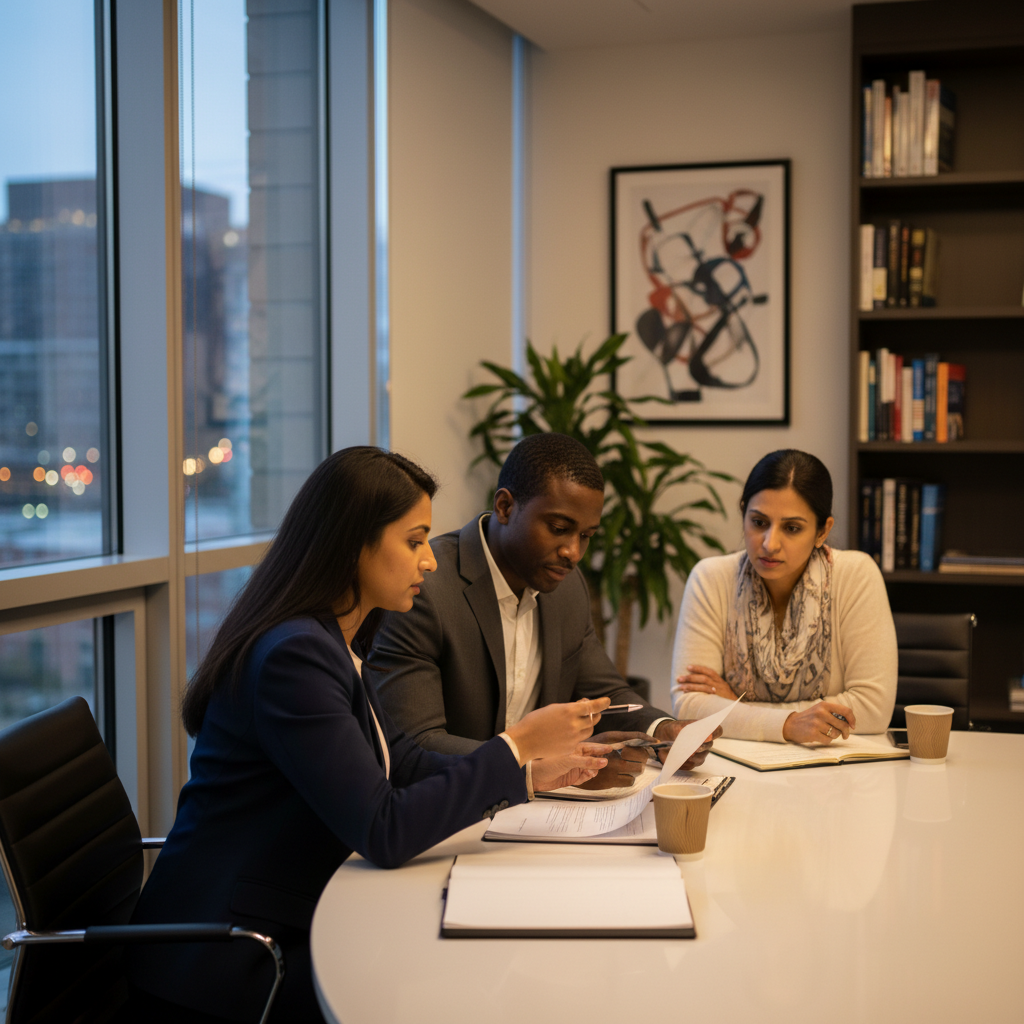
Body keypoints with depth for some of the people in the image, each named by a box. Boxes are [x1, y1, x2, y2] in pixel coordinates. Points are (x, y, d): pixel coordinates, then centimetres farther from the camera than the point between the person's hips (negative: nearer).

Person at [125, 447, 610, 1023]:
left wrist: (530, 769, 3)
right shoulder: (294, 656, -23)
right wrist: (517, 746, -19)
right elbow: (385, 833, -25)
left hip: (286, 927, 9)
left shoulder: (334, 644, 8)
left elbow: (401, 763, 14)